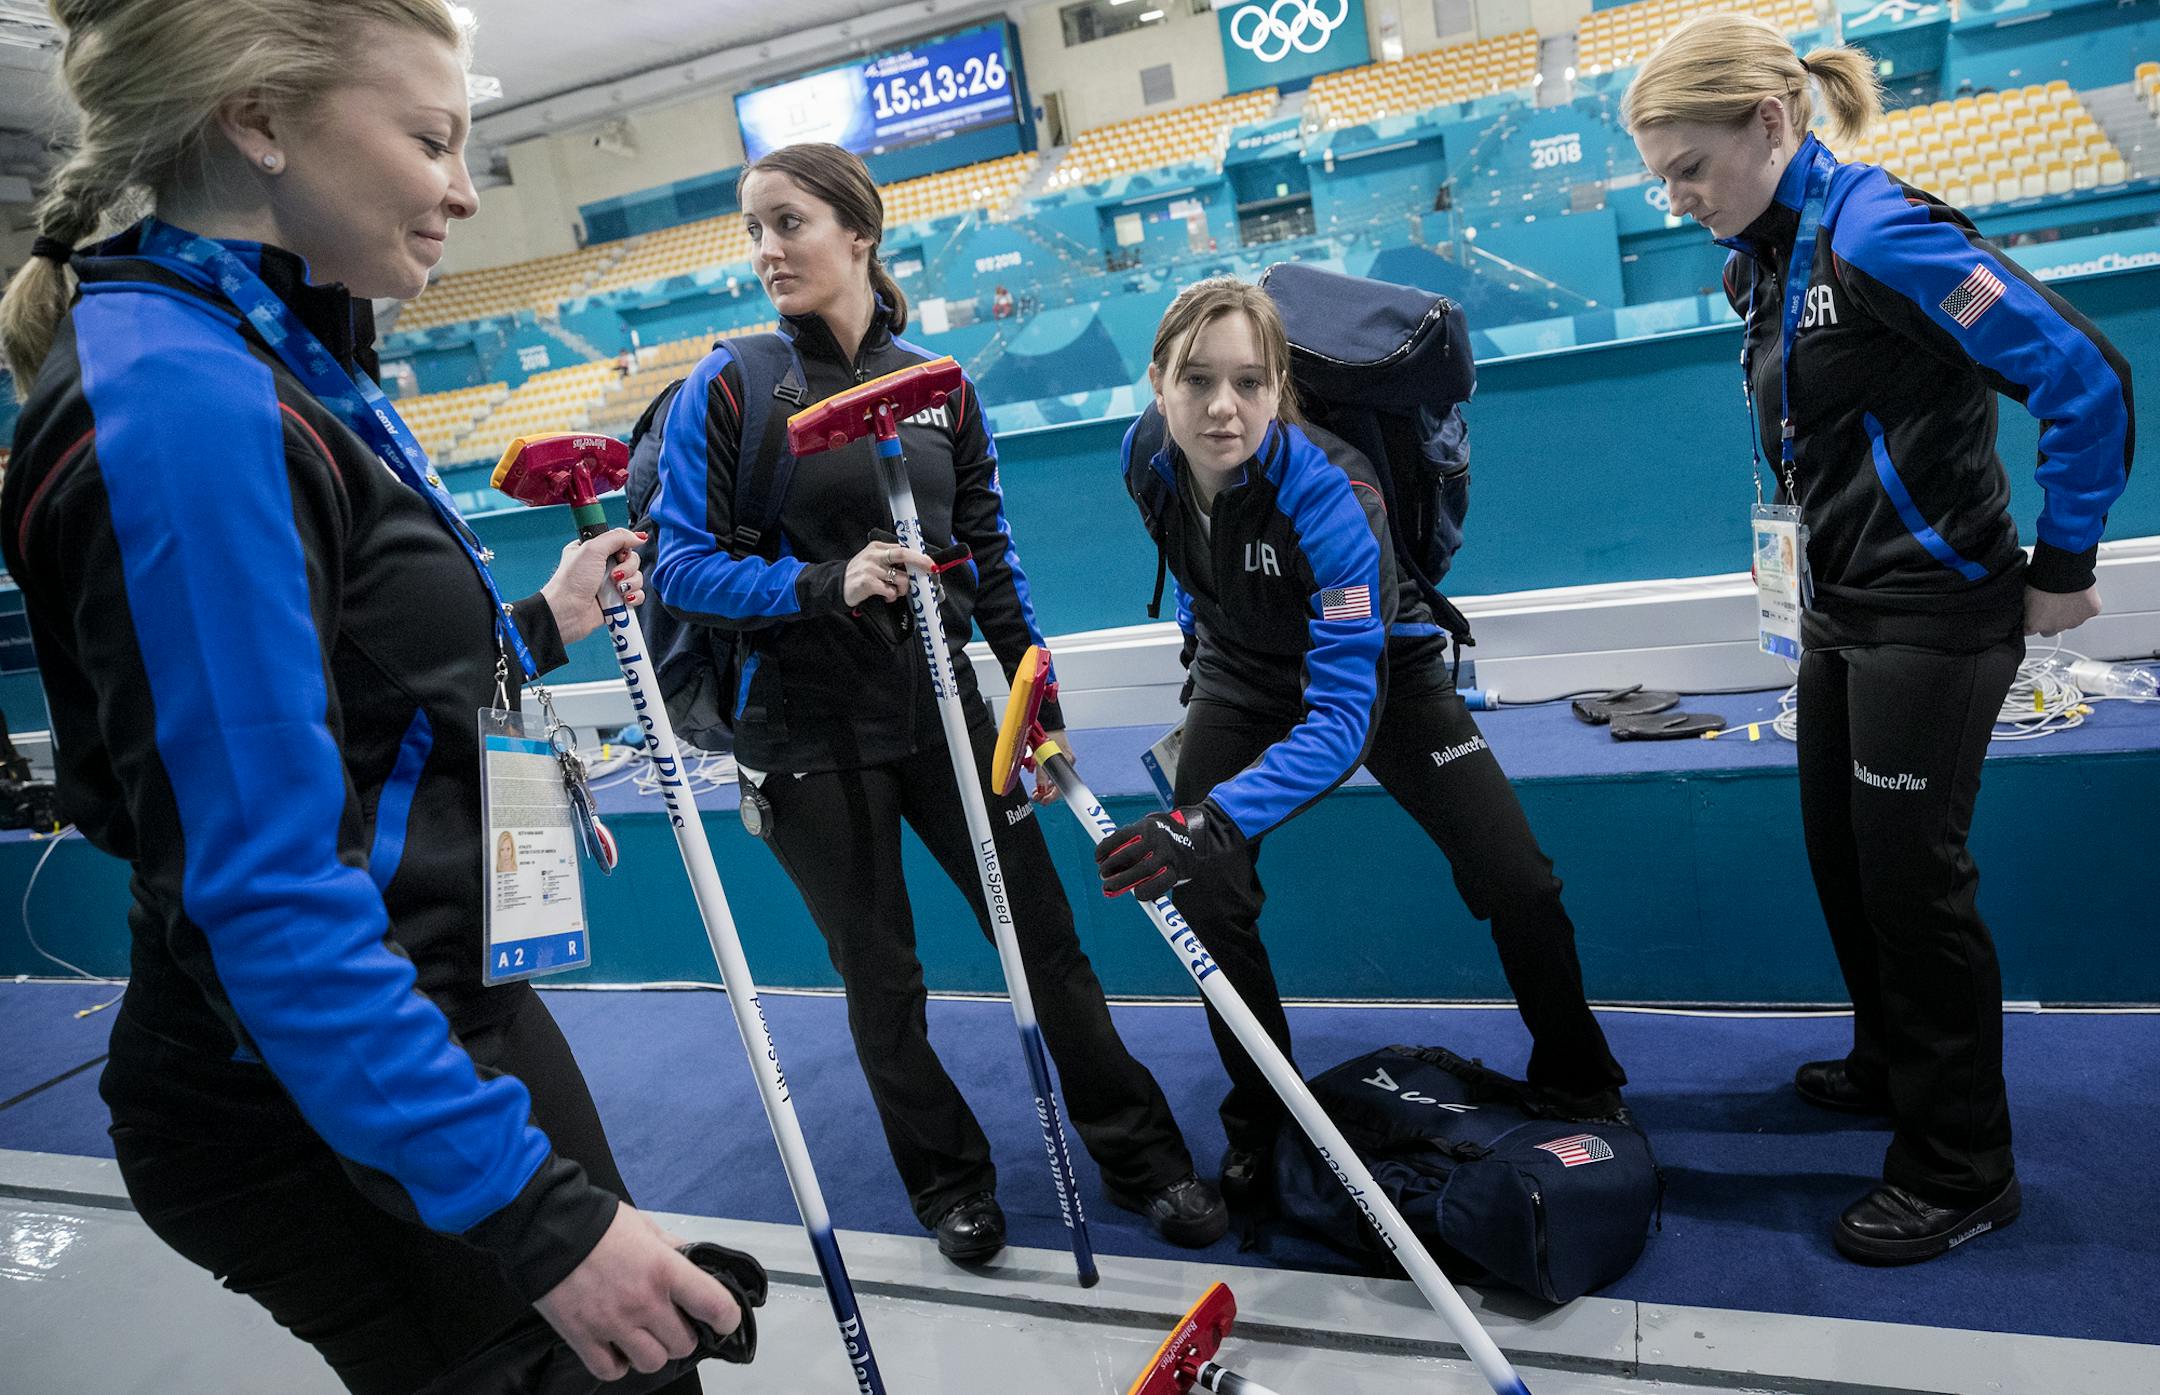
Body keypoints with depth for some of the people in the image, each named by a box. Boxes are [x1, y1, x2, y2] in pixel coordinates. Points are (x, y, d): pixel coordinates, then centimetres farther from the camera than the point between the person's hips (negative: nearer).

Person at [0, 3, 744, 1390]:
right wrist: (530, 1210, -26)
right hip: (327, 1118, -9)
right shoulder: (175, 401, -23)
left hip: (448, 1008, 9)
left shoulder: (284, 363, 7)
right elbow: (267, 896, -28)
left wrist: (535, 627, 18)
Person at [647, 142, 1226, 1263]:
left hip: (939, 706, 3)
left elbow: (989, 554, 9)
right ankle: (950, 1183, 33)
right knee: (881, 979, 10)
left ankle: (1142, 1159, 27)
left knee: (1045, 936, 8)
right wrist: (825, 584, -24)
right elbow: (681, 567, -9)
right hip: (809, 732, -2)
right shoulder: (728, 386, -6)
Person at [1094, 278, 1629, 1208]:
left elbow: (1345, 711, -42)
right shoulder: (1149, 460, -20)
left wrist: (1217, 817, -53)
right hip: (1245, 673, 4)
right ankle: (1259, 1121, 13)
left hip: (1378, 671, -3)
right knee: (1201, 894, -11)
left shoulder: (1328, 491, -37)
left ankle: (1581, 1088, 19)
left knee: (1515, 885, -10)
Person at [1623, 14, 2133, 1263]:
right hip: (1845, 610, 9)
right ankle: (1892, 1067, 39)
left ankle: (1963, 1173, 18)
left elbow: (2083, 376, -20)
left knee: (1911, 875, -1)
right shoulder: (1770, 259, 7)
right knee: (1841, 854, 17)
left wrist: (2062, 571, -14)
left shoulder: (1874, 230, -19)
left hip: (1935, 615, -8)